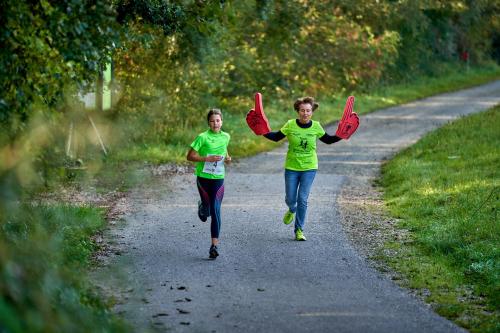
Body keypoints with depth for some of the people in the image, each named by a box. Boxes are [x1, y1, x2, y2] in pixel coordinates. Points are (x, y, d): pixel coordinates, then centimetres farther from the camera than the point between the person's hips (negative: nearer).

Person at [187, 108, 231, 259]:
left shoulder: (225, 137, 4)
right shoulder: (202, 137, -10)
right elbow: (190, 156, -10)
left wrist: (227, 158, 4)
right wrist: (207, 158, -21)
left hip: (218, 178, 2)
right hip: (203, 177, -2)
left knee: (215, 211, -9)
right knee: (207, 206, 15)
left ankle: (214, 246, -12)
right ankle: (202, 206, 55)